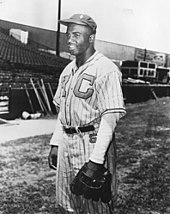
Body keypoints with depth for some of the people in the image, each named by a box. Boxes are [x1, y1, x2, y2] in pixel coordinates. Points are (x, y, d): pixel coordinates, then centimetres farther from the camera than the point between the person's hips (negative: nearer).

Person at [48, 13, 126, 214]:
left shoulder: (106, 69, -14)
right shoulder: (68, 70, 13)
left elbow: (110, 117, -19)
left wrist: (95, 159, -22)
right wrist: (55, 143, 14)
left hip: (93, 143, -8)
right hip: (66, 143, 8)